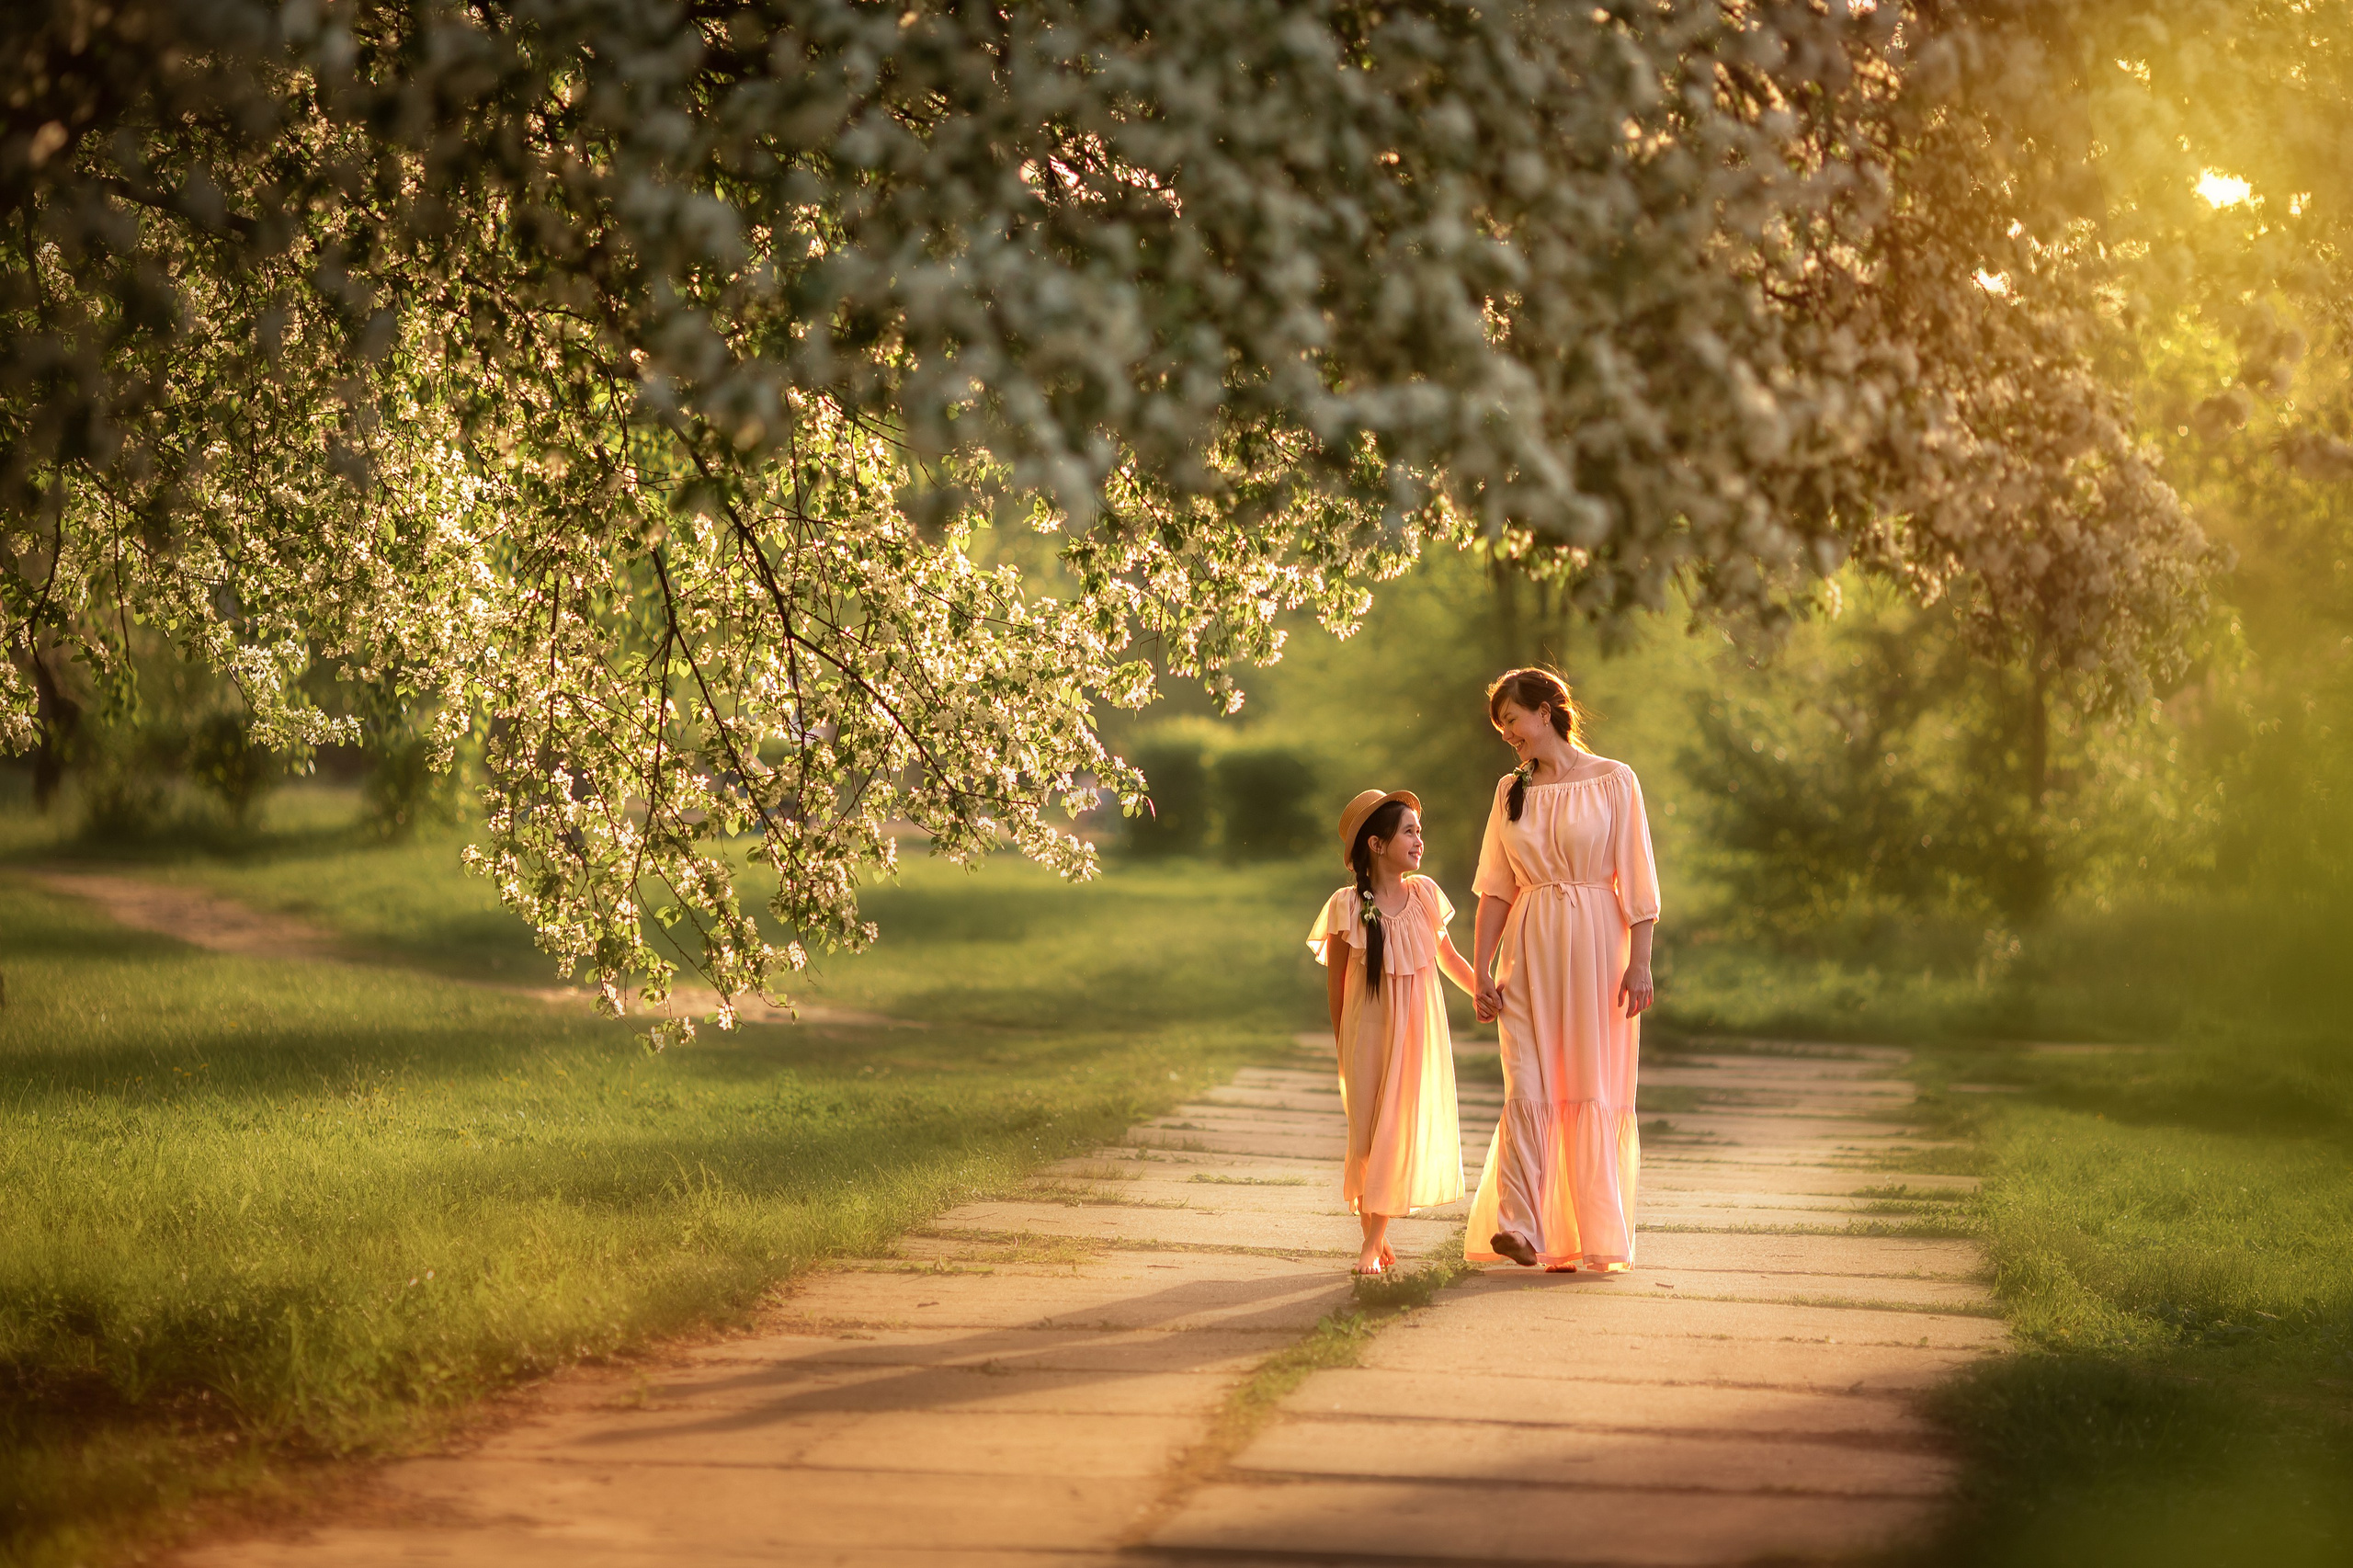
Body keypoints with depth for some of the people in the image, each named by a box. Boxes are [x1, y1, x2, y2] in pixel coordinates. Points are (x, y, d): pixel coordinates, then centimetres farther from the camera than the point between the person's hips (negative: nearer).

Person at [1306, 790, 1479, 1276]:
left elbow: (1449, 958, 13)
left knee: (1403, 1130, 0)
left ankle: (1373, 1244, 6)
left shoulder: (1425, 894, -1)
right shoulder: (1349, 906, -11)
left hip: (1419, 1030, 2)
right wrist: (1340, 1040, 4)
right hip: (1368, 1031, -2)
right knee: (1367, 1133, 3)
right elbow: (1335, 976, -1)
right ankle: (1374, 1233, 17)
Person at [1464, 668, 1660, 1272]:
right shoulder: (1511, 790, 12)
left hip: (1596, 947, -3)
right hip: (1529, 950, 3)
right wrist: (1481, 969, 2)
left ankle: (1594, 1238, 5)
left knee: (1595, 1092, -1)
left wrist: (1639, 962, -10)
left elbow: (1637, 880, -3)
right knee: (1527, 1090, -8)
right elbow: (1496, 888, 10)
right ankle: (1520, 1229, -16)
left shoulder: (1613, 781, 0)